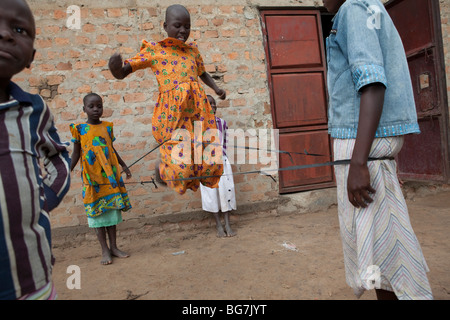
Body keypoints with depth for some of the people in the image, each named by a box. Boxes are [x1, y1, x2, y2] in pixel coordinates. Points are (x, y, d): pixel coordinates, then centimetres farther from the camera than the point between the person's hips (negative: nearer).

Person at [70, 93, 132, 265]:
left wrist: (124, 166, 21)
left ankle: (114, 247, 20)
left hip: (110, 175, 3)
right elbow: (76, 153, 4)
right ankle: (105, 250, 14)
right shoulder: (79, 129, -1)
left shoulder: (107, 127, 7)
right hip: (92, 177, -2)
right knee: (97, 212, 3)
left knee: (112, 210, 8)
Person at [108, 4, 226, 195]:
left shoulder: (192, 50, 17)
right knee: (180, 170, -8)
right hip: (172, 112, -4)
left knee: (210, 163, 3)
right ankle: (162, 165, 29)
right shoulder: (153, 50, 6)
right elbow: (122, 73, 4)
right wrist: (115, 66, -20)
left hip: (198, 109, 5)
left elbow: (203, 73, 34)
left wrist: (216, 88, 17)